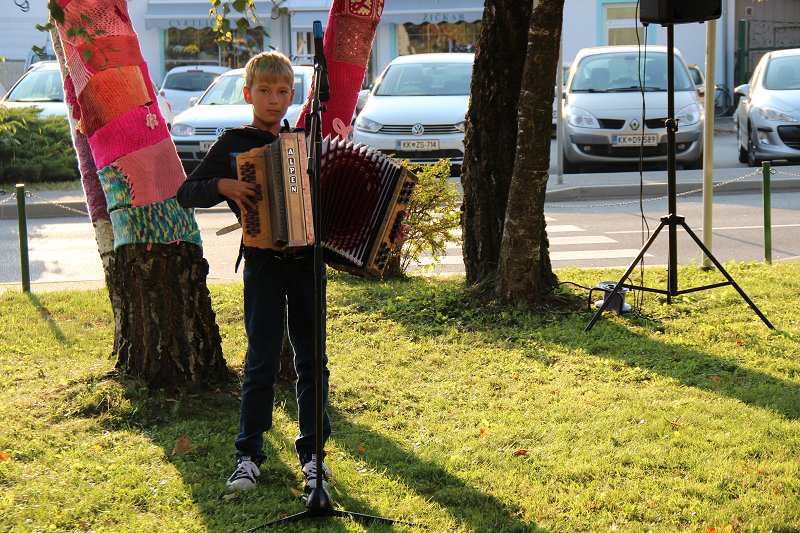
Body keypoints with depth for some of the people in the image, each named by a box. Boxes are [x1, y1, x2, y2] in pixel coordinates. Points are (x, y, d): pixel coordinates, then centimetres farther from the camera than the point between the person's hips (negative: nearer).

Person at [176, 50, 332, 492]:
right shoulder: (232, 145, 2)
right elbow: (185, 194, -1)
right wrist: (223, 186, -17)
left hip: (306, 259, 3)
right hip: (263, 261, -3)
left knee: (312, 358, 5)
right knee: (262, 360, -2)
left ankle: (312, 452, 14)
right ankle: (248, 455, 8)